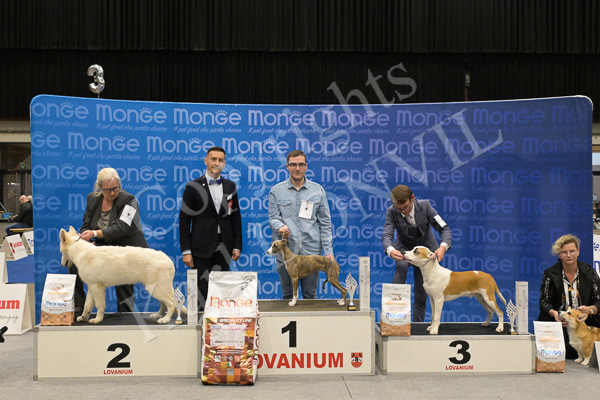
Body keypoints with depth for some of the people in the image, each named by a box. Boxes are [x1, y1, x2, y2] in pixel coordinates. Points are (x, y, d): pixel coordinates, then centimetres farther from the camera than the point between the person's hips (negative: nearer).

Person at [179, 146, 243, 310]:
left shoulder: (230, 186, 10)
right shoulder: (193, 187, -1)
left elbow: (236, 218, 12)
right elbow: (184, 221, -3)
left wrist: (237, 246, 5)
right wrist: (186, 251, -9)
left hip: (224, 247, 3)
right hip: (201, 248, -3)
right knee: (201, 290, -4)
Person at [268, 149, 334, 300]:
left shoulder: (318, 190, 6)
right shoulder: (276, 191, 5)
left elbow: (325, 223, 6)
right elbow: (273, 218, 4)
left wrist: (328, 251, -1)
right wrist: (280, 226, -20)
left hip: (311, 250, 0)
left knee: (310, 295, 6)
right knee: (288, 295, 9)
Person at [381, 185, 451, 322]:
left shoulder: (425, 205, -23)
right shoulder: (391, 212, -23)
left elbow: (444, 228, -21)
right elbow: (387, 235, -30)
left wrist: (443, 246, -42)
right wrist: (390, 250, -54)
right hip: (404, 247, 0)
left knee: (421, 293, 2)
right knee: (401, 265, -35)